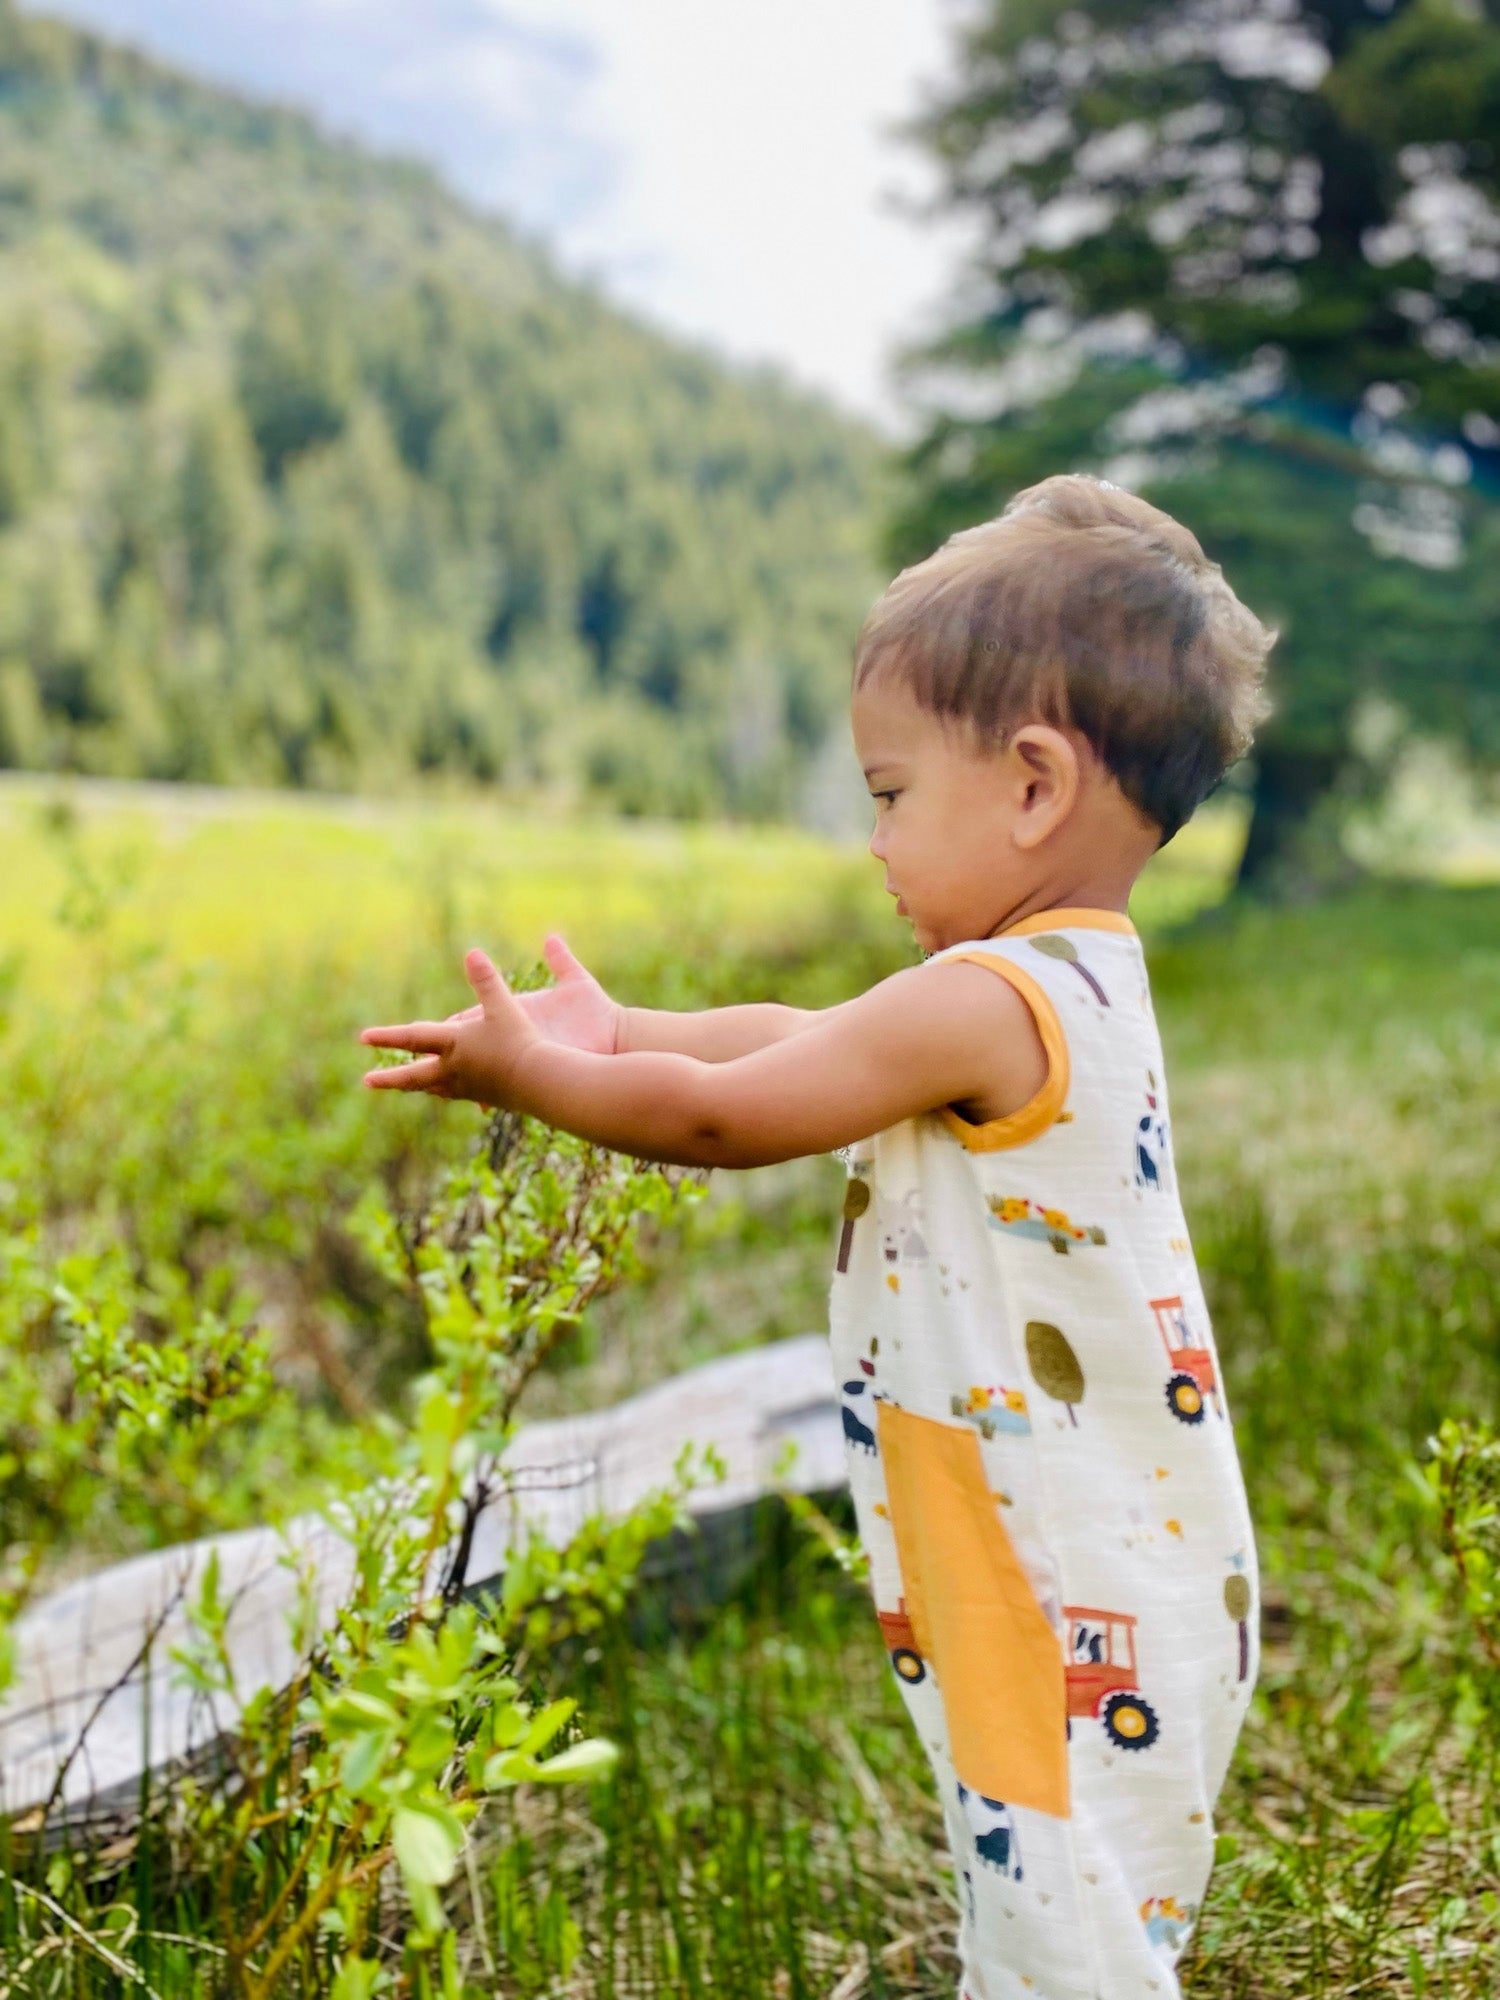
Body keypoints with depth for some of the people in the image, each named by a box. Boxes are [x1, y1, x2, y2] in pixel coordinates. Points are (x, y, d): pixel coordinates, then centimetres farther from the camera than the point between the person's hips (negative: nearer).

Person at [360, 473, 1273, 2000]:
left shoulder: (986, 1003, -21)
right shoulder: (1081, 980, 8)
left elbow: (720, 1117, -12)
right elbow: (802, 1037, 18)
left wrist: (524, 1069, 2)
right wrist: (621, 1036, 23)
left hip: (1078, 1615, -10)